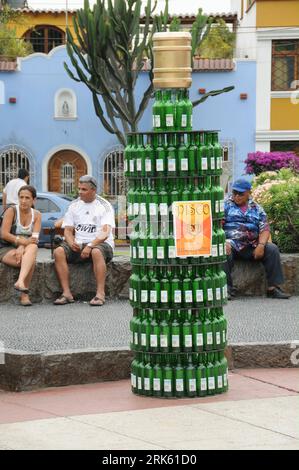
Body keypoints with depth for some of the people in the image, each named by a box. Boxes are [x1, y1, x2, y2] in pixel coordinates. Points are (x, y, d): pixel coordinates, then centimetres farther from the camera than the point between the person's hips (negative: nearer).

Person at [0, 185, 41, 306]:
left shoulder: (36, 215, 6)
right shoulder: (11, 211, -6)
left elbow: (35, 237, -9)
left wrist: (22, 247, -29)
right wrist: (23, 241, -28)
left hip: (25, 249, 3)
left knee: (33, 247, -36)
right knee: (31, 260, -34)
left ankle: (20, 282, -52)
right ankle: (24, 295, -35)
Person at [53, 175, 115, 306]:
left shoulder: (104, 206, -1)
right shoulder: (74, 206, 14)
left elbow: (105, 233, -13)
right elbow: (68, 230, 12)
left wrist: (90, 246, -27)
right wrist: (71, 242, -11)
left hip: (100, 243, -4)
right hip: (78, 244, 4)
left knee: (96, 252, -39)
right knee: (59, 252, -23)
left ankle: (100, 294, -38)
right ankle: (66, 293, -26)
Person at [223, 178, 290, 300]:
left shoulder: (256, 209, 17)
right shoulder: (225, 205, 9)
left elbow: (265, 229, 8)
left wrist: (261, 245, -13)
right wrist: (223, 242, -22)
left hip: (252, 246, 3)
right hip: (233, 242, -3)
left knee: (272, 249, -20)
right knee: (225, 250, -36)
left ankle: (273, 287, -16)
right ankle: (227, 288, -34)